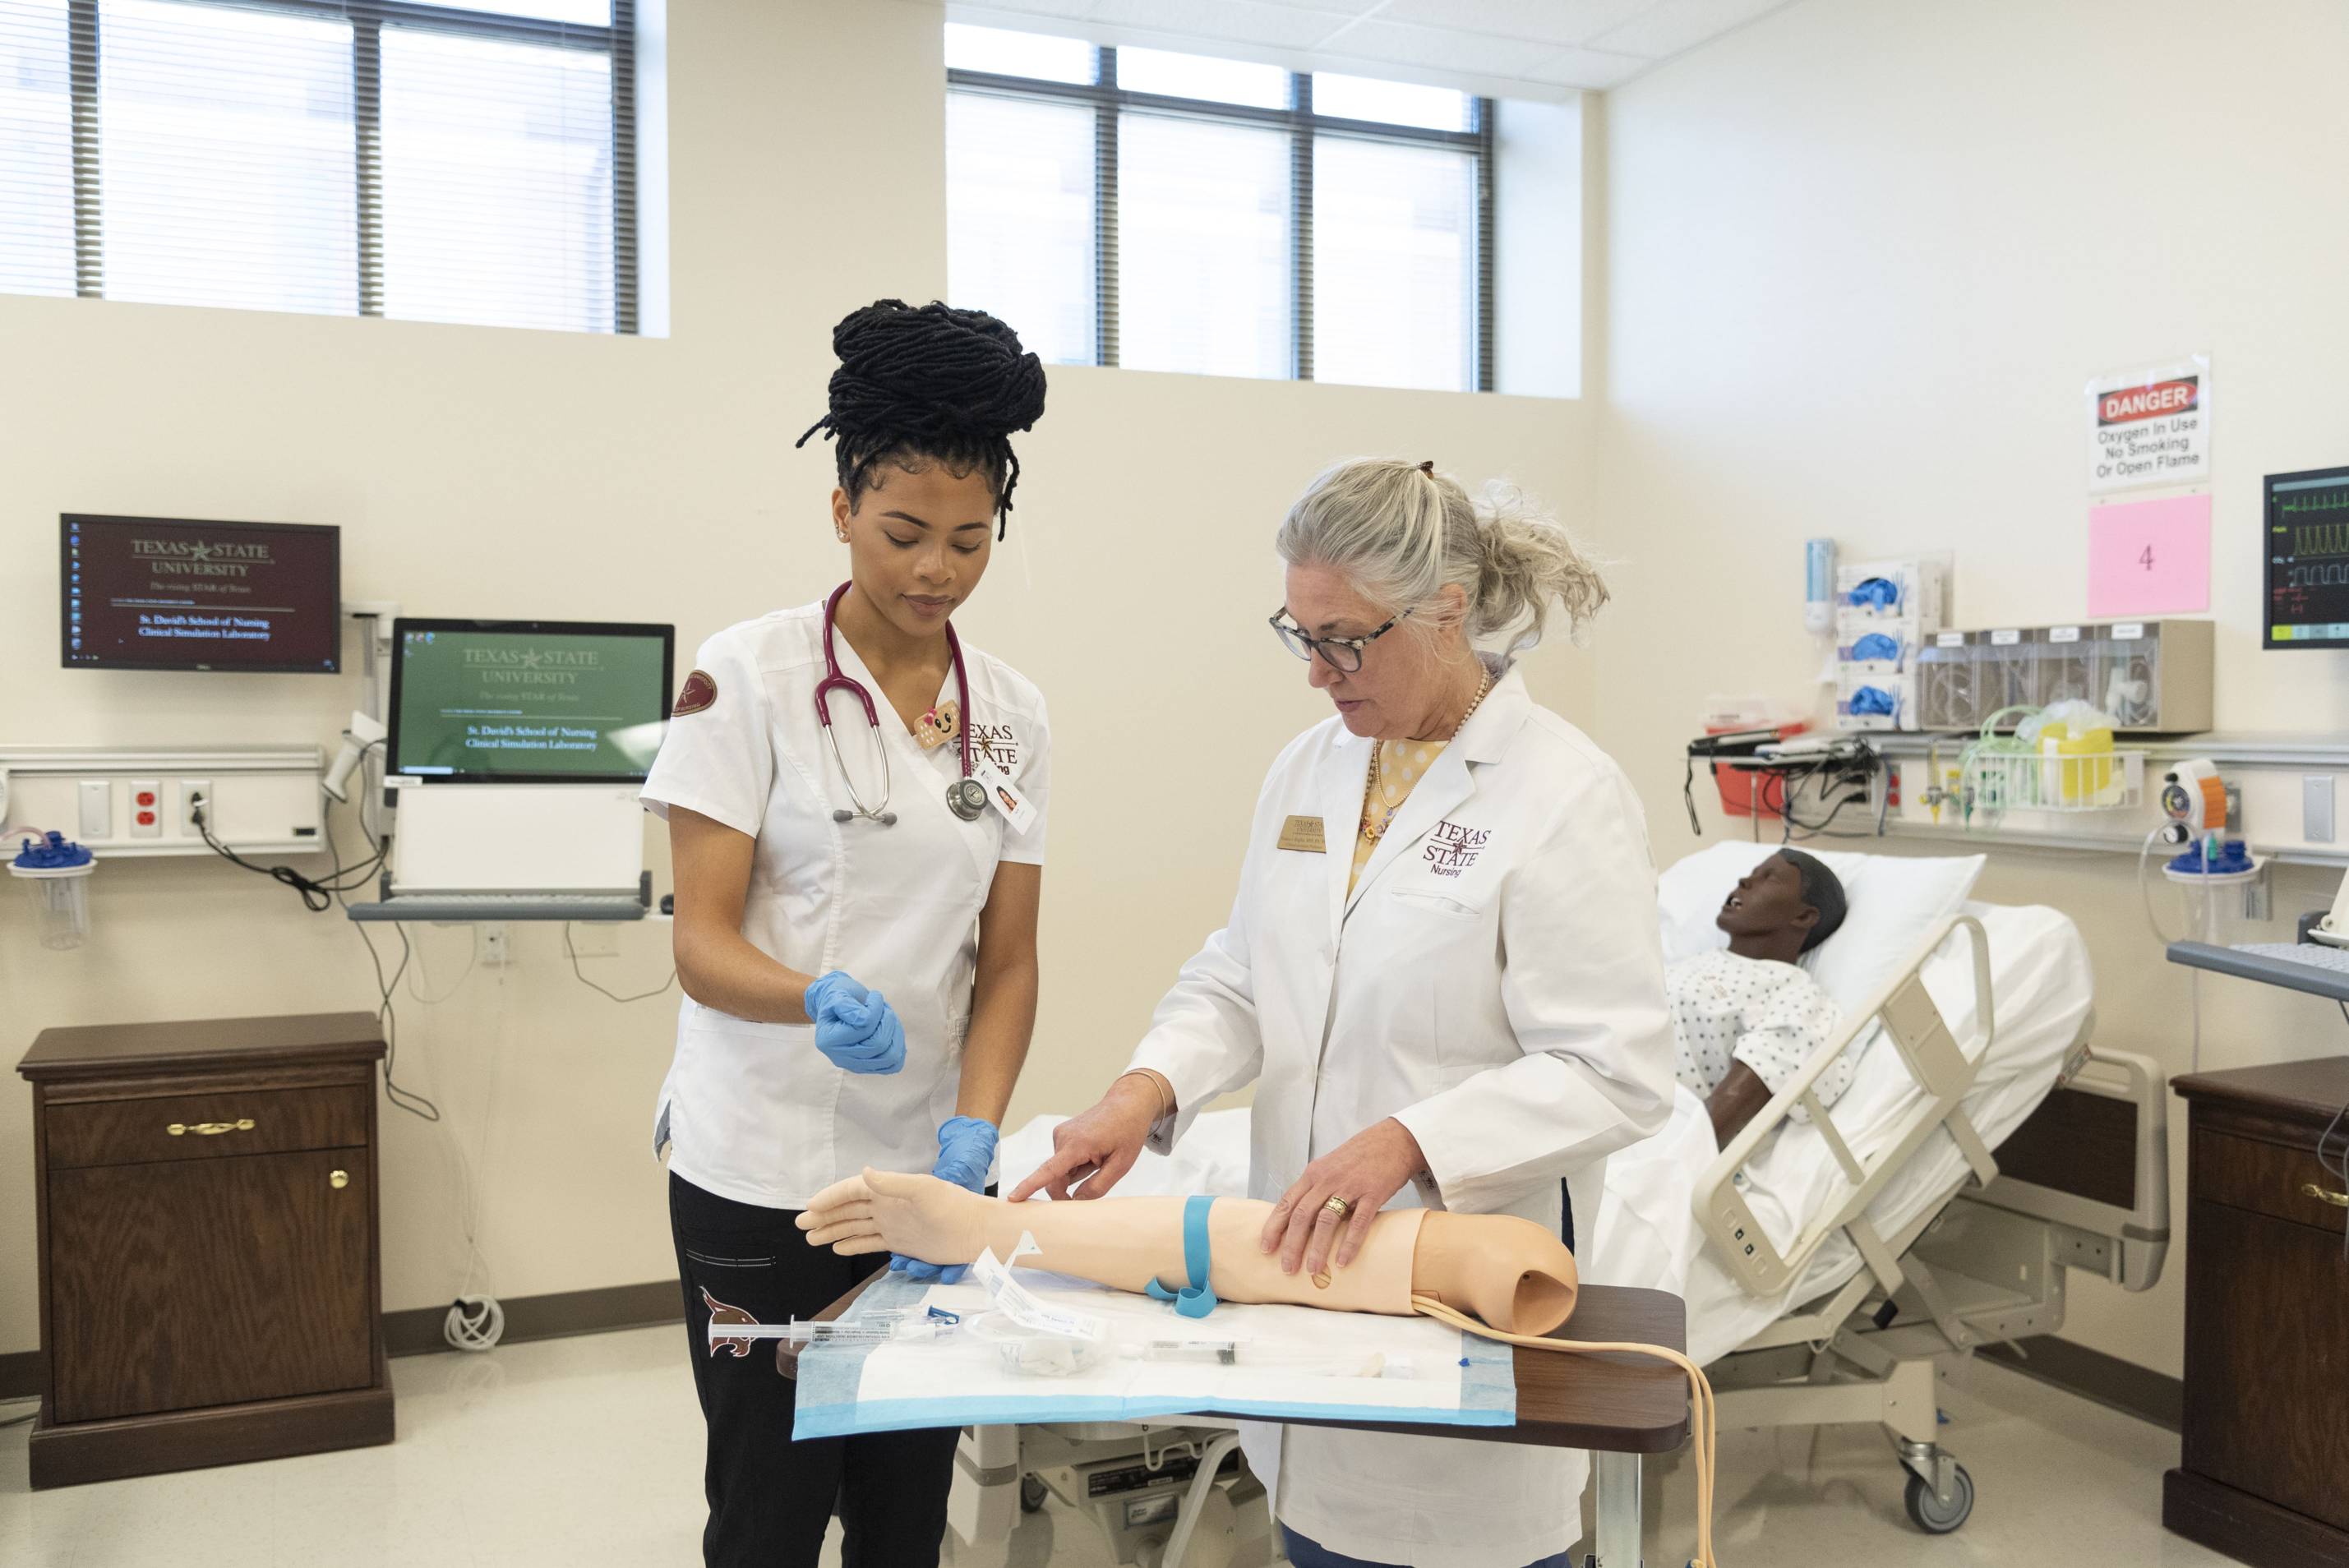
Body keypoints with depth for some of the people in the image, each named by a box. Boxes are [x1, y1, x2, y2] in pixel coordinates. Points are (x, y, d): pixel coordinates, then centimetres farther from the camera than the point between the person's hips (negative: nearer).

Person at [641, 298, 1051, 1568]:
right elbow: (704, 944, -11)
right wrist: (821, 1001, -31)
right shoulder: (748, 677, -8)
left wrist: (971, 1138, -12)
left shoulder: (1010, 713, 4)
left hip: (928, 1169, 4)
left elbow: (1008, 961, 3)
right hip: (764, 1172, -4)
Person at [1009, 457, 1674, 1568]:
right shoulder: (1308, 768, 5)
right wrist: (1147, 1090, -11)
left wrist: (1406, 1142, -29)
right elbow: (1239, 978, 8)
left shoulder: (1566, 798, -16)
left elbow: (1616, 1077, -19)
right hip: (1298, 1253, 6)